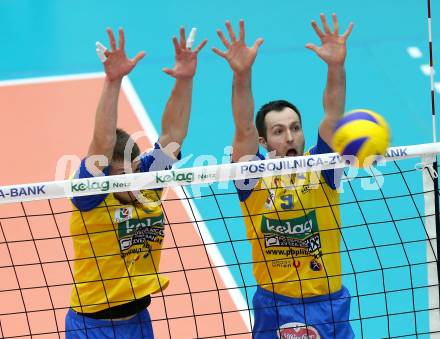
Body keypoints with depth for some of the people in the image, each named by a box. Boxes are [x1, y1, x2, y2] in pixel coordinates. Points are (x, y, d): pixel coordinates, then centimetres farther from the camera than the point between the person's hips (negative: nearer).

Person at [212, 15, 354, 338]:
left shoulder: (319, 169, -2)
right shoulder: (255, 178, -4)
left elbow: (333, 117, -15)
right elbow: (244, 129, -19)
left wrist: (336, 66, -31)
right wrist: (242, 74, -34)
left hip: (329, 303, 1)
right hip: (274, 307, -1)